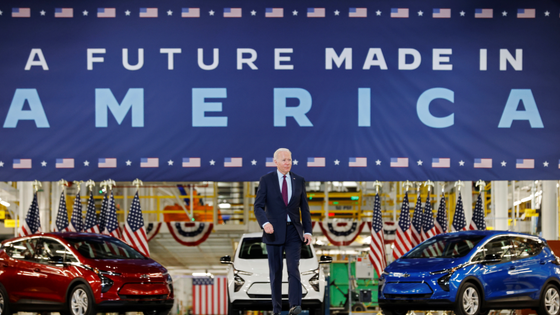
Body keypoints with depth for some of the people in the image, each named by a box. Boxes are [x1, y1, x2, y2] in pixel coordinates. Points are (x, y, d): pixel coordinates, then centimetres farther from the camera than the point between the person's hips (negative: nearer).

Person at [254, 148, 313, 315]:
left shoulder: (299, 181, 7)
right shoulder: (266, 180, -1)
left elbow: (304, 208, 10)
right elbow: (258, 206, -7)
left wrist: (308, 231, 0)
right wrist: (265, 223, -26)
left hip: (293, 232, 1)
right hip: (274, 231, -1)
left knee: (293, 268, -14)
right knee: (276, 271, 4)